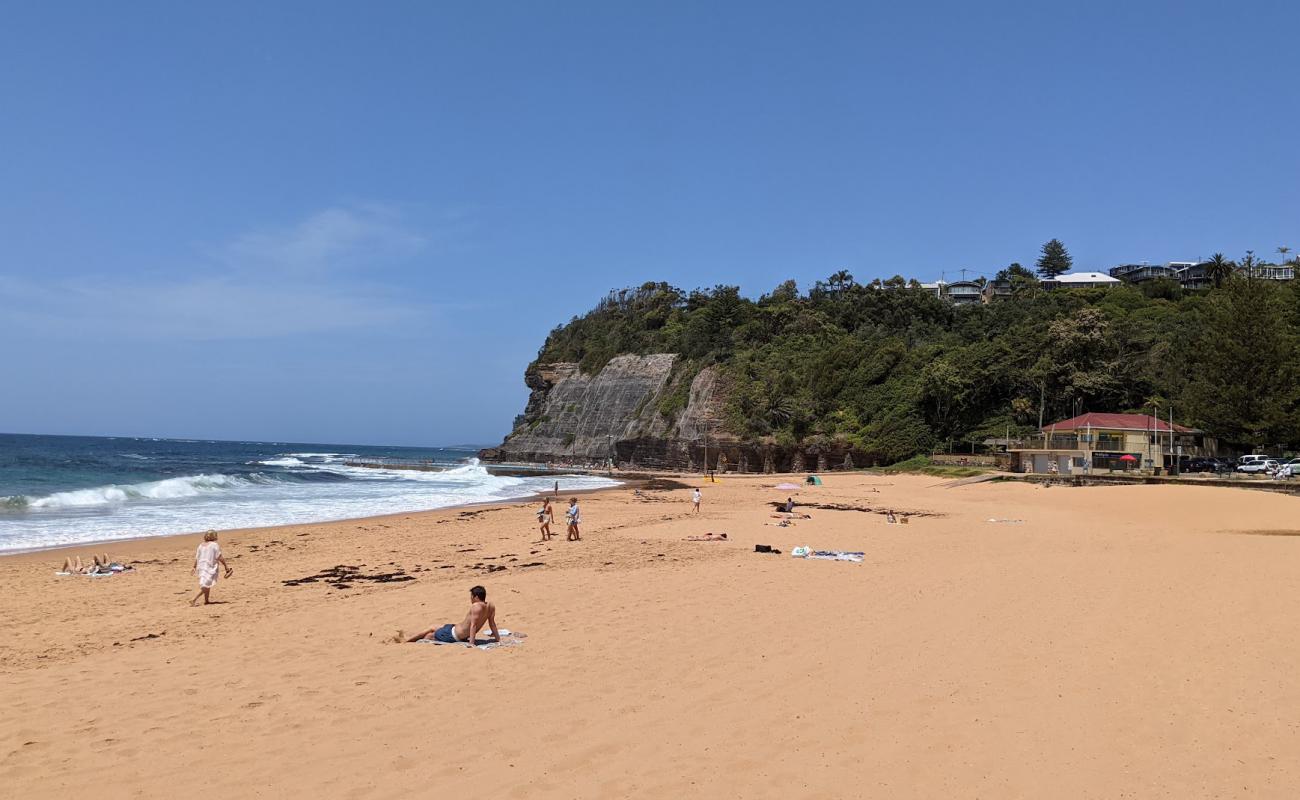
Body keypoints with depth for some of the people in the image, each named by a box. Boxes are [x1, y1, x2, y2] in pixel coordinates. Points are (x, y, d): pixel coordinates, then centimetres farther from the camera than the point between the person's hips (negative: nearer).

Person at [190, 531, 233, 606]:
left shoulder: (201, 545, 10)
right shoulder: (214, 545, -7)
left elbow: (196, 558, 10)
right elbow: (220, 557, -10)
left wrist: (194, 567, 18)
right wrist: (226, 565, -4)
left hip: (201, 567, 7)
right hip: (210, 568, -7)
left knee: (207, 585, 20)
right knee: (205, 586, -6)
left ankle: (206, 600, 26)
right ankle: (194, 600, -17)